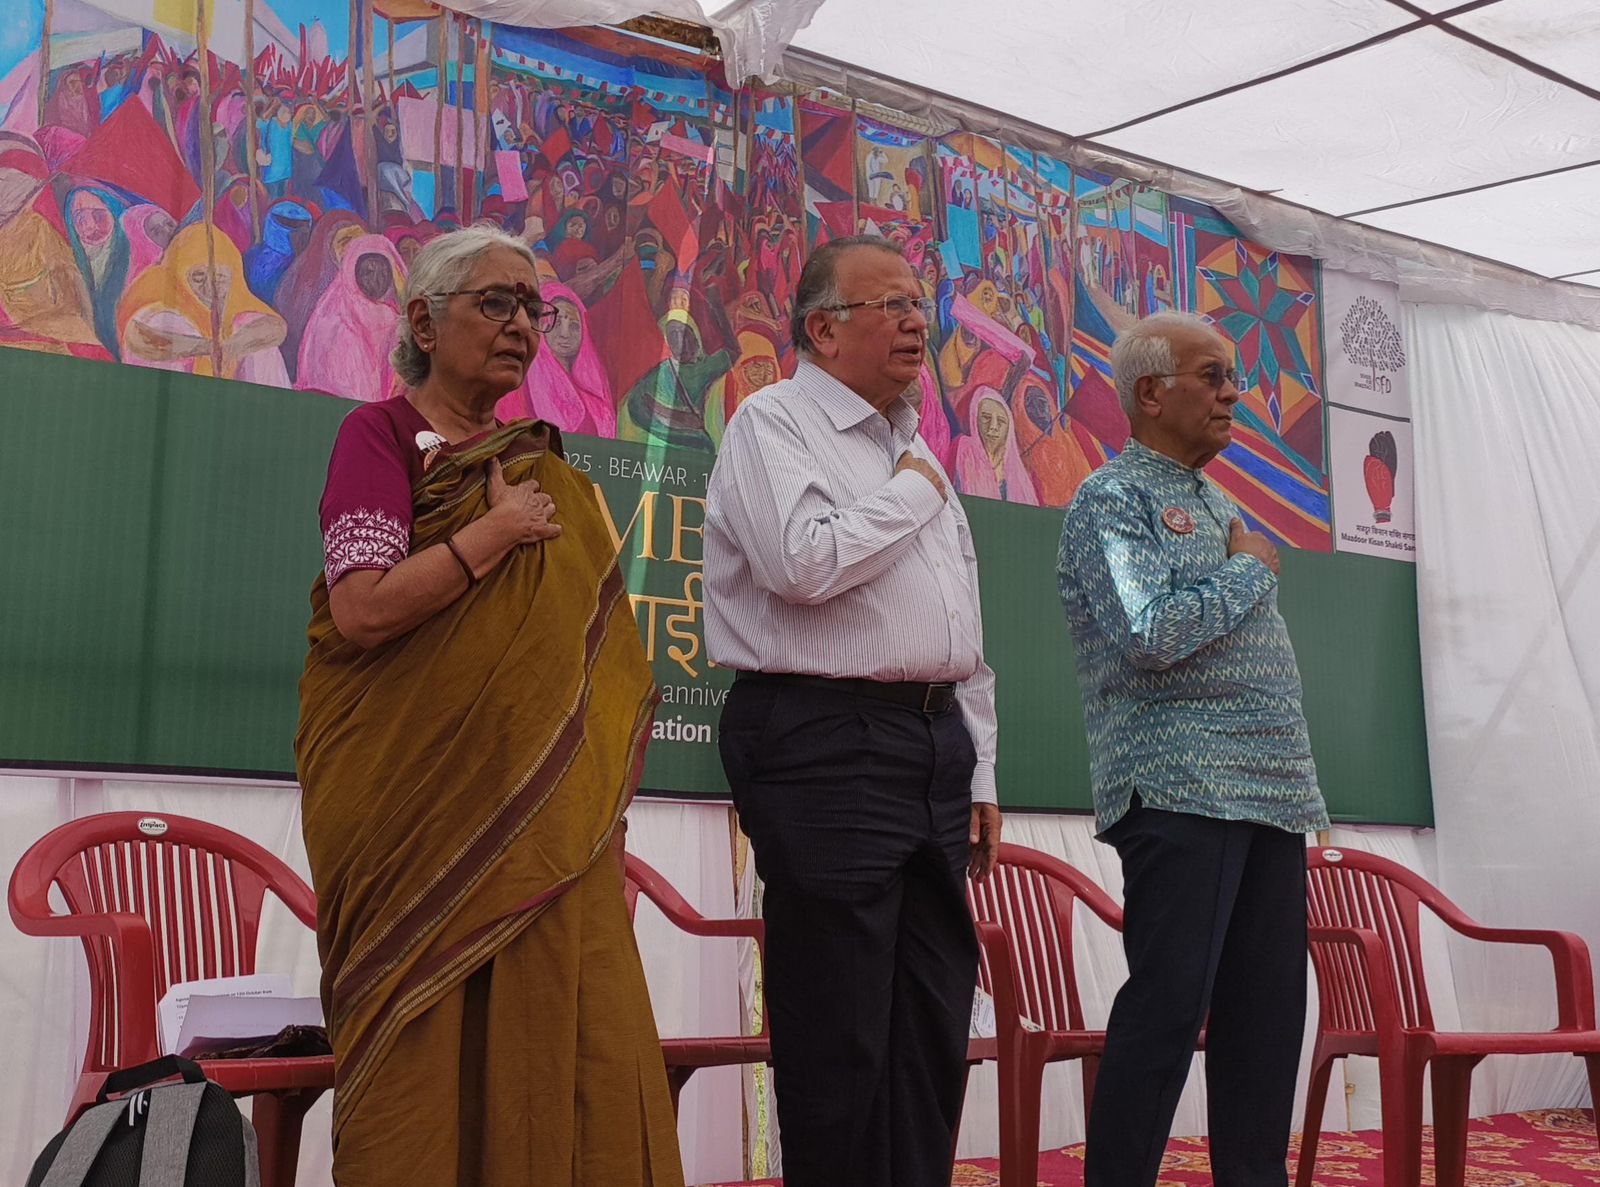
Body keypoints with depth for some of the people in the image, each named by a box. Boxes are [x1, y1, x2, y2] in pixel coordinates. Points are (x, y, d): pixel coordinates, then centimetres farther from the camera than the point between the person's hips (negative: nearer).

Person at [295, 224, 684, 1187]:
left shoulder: (546, 468, 17)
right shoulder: (382, 434, 0)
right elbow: (362, 610, -15)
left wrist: (604, 827, 9)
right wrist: (496, 532, -9)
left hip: (542, 813, 5)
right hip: (420, 799, -5)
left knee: (570, 1049, -1)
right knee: (426, 1047, -1)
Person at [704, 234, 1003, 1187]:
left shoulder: (915, 451, 22)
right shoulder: (774, 423, -2)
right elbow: (803, 562, -21)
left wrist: (980, 773, 19)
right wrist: (909, 495, -5)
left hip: (934, 744, 8)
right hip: (825, 742, -8)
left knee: (935, 1024, 10)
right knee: (838, 1032, -5)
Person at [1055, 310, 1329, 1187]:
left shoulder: (1218, 504, 22)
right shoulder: (1112, 499, -5)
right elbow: (1150, 636, -20)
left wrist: (1296, 782, 17)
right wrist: (1248, 570, -6)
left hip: (1272, 791, 8)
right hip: (1181, 787, -8)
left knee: (1268, 1007, 8)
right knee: (1168, 1005, -9)